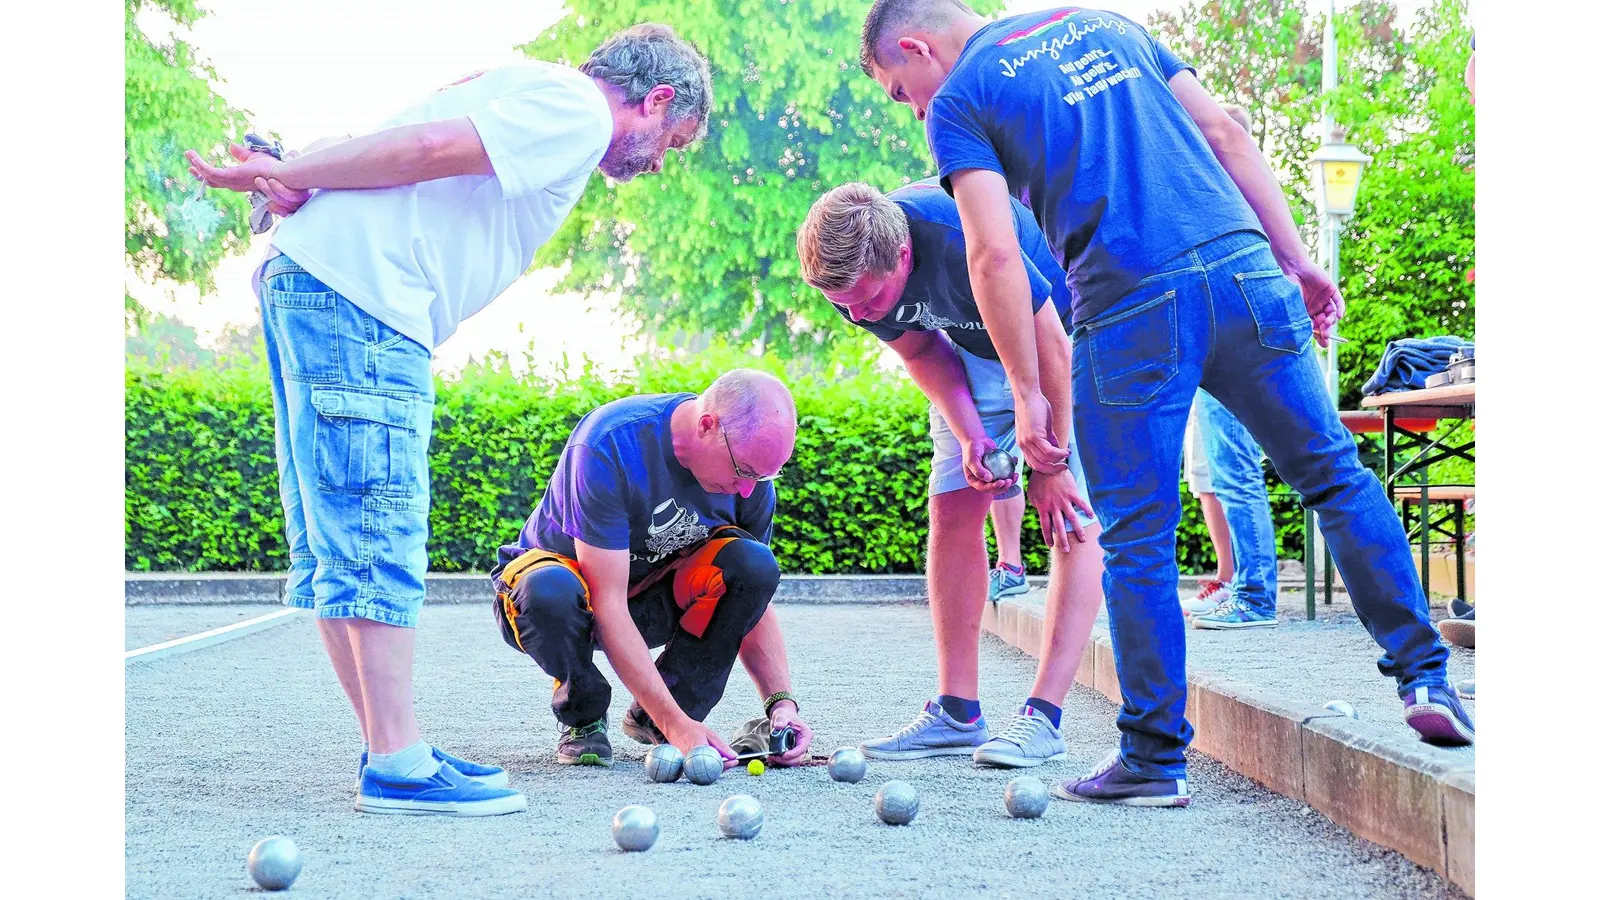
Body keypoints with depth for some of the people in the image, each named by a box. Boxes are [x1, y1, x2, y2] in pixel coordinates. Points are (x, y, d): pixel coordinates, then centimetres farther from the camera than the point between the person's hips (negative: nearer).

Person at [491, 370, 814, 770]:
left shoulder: (750, 466, -14)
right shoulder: (608, 447, -32)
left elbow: (755, 595, -4)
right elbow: (607, 604, -34)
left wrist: (782, 702, -19)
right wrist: (676, 722, -38)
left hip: (657, 595, 4)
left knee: (753, 563, -25)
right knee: (551, 593, -41)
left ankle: (650, 718, -9)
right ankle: (583, 718, -9)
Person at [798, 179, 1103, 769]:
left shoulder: (967, 245, -41)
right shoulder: (850, 270, -21)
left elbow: (1047, 349, -28)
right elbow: (921, 351, -4)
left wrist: (1049, 463, -18)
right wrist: (969, 437, -18)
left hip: (1067, 331, -6)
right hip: (976, 346, 6)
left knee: (1076, 516, -14)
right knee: (951, 509, -2)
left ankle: (1044, 717, -15)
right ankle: (957, 714, 1)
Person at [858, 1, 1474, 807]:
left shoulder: (959, 100, 7)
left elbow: (995, 256, -5)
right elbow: (1224, 133, 17)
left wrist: (1027, 394, -1)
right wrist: (1296, 260, 17)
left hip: (1129, 311, -4)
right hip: (1245, 269, 5)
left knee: (1137, 542, 5)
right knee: (1337, 478, 13)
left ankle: (1155, 757, 10)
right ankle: (1424, 678, 12)